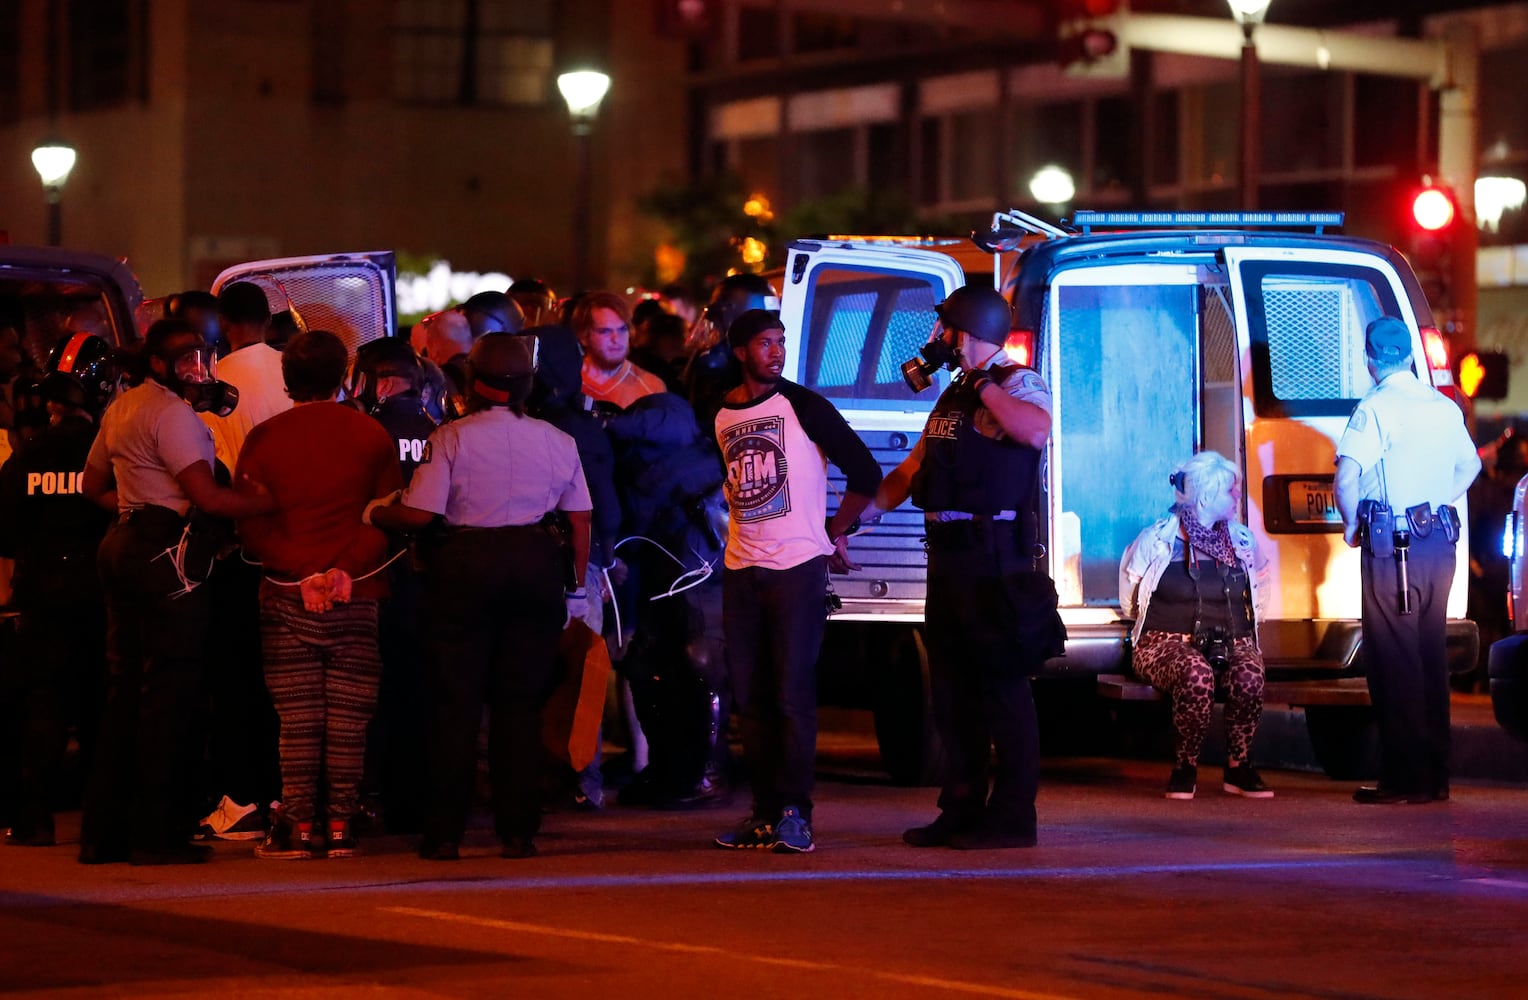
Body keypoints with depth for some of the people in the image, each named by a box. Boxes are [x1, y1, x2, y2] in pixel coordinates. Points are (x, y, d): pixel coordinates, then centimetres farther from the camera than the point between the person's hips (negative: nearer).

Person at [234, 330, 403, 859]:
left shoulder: (263, 439, 1)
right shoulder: (372, 436, 2)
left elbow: (251, 527, -3)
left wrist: (304, 575, -7)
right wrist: (345, 571, -8)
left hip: (287, 597, 0)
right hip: (358, 597, 0)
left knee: (298, 717, 1)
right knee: (348, 716, 2)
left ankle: (298, 826, -1)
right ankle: (341, 825, 2)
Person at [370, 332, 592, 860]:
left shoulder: (452, 438, -6)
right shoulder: (557, 441, 5)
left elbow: (419, 514, -12)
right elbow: (580, 523, 6)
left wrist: (371, 514, 5)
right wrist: (576, 587, 14)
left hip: (466, 568, -2)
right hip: (537, 570, 2)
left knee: (457, 702, 5)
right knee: (521, 704, 9)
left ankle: (446, 832, 3)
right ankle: (518, 831, 7)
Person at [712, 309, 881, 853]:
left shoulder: (802, 405, -4)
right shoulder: (722, 415, 11)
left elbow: (864, 471, -4)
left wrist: (836, 532, 2)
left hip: (797, 567, -5)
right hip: (740, 569, 5)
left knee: (793, 693, -8)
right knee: (751, 697, 5)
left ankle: (795, 813, -7)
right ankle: (766, 811, 10)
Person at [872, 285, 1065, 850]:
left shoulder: (1017, 384, -5)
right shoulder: (953, 397, 21)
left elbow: (1037, 430, -29)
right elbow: (909, 473, 25)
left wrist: (982, 383, -19)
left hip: (995, 560, -9)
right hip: (948, 560, 9)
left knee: (1002, 686, -7)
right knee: (951, 692, 11)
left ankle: (1012, 817, -6)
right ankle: (962, 809, 18)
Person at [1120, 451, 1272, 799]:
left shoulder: (1241, 542, 14)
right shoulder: (1156, 542, 1)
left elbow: (1252, 607, 28)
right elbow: (1129, 603, 8)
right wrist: (1184, 634, 0)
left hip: (1232, 644, 3)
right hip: (1167, 643, -3)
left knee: (1249, 675, -33)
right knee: (1196, 673, -38)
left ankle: (1239, 767, -16)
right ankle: (1185, 768, -20)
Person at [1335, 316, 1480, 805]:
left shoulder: (1375, 408, -12)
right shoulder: (1444, 407, 11)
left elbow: (1347, 476, -21)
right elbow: (1469, 466, 27)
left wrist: (1351, 524, -5)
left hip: (1393, 545, -7)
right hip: (1440, 540, 7)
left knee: (1395, 659, -3)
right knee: (1431, 655, 13)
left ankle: (1406, 778, -4)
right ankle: (1436, 775, 16)